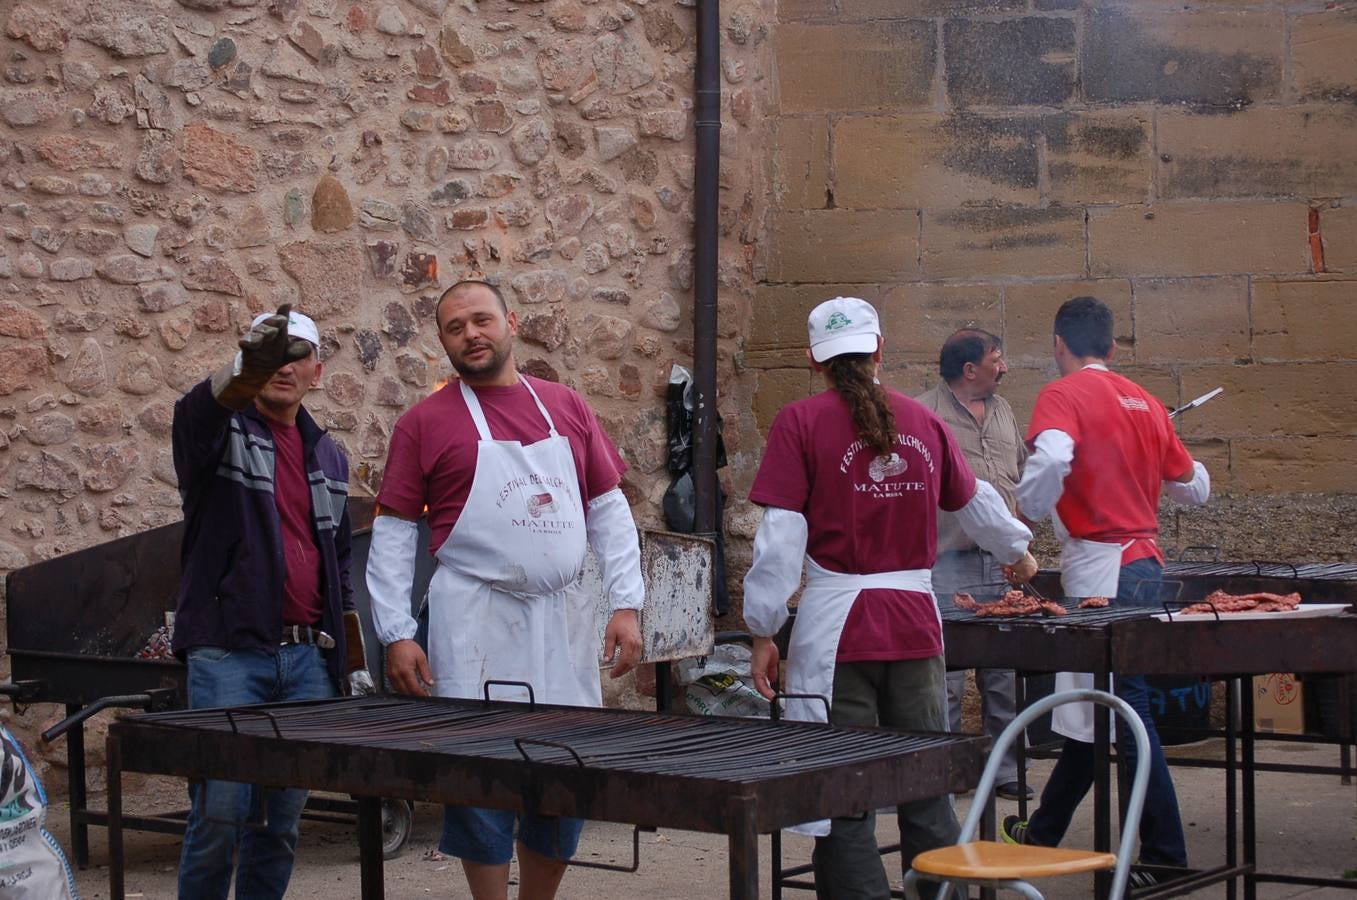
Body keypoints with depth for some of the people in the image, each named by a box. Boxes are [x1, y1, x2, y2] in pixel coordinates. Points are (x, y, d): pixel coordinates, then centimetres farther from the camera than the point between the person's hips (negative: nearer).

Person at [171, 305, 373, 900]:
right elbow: (201, 406, -26)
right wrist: (247, 369, -48)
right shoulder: (221, 429, 1)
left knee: (283, 818, 6)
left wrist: (355, 663, 19)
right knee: (220, 813, -9)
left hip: (307, 659, 5)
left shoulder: (328, 457, 18)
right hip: (228, 654, -5)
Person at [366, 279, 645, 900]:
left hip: (564, 623, 4)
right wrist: (396, 635, -8)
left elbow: (609, 510, 11)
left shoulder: (566, 408, 11)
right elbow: (391, 535, 0)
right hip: (475, 629, -3)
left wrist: (626, 604, 2)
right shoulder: (426, 422, 1)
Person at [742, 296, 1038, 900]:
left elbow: (780, 538, -10)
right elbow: (977, 502, 23)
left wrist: (763, 632, -3)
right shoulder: (922, 421, 7)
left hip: (837, 623, -4)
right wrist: (1017, 552, 43)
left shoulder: (800, 424, -6)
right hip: (915, 619, 4)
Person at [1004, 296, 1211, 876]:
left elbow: (1051, 457, -29)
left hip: (1101, 563, -7)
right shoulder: (1144, 400, 13)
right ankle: (1044, 832, 20)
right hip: (1144, 558, 8)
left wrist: (1030, 510, -10)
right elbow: (1195, 487, 21)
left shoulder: (1064, 394, -7)